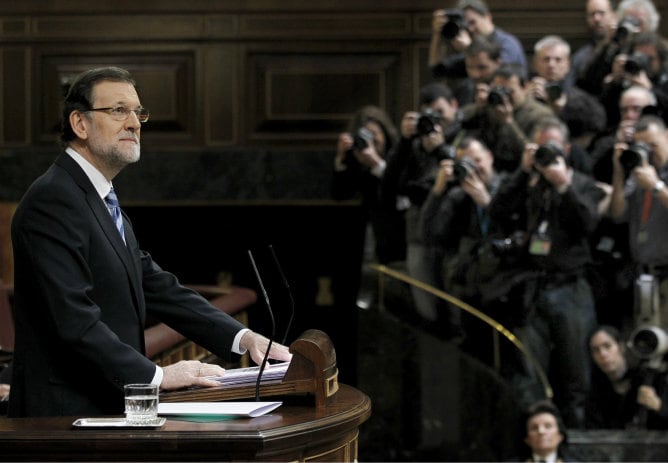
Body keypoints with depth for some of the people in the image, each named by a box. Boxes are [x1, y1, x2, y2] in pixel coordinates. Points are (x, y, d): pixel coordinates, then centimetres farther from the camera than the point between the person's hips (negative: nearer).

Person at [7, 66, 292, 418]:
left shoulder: (102, 203, 20)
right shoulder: (53, 200, -12)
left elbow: (157, 287, 18)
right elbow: (73, 317, -20)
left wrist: (242, 337, 7)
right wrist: (155, 375, -19)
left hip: (106, 408, 9)